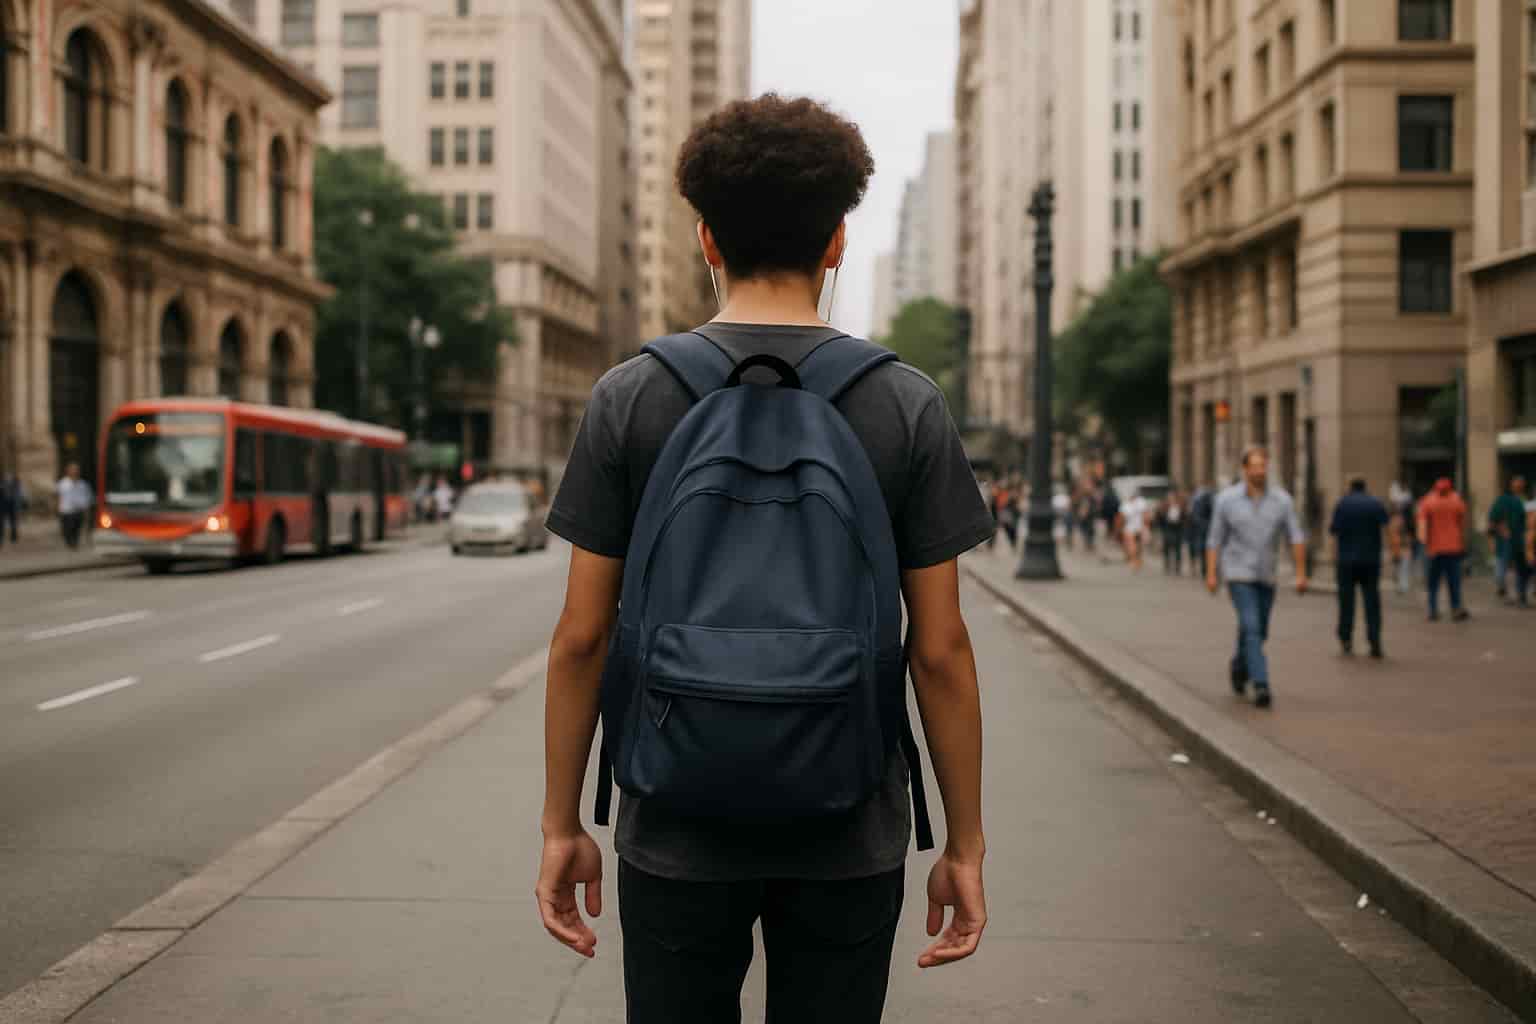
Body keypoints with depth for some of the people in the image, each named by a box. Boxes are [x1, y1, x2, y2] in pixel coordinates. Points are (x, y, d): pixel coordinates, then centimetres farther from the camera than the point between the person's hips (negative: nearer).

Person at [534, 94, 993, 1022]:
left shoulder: (630, 398, -4)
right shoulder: (907, 405, -5)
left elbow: (583, 635, -3)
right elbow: (941, 647, -5)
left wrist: (563, 824, 7)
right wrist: (965, 844, 4)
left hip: (677, 832, 0)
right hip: (849, 840, 0)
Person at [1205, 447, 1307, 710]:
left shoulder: (1281, 499, -3)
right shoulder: (1227, 499, -7)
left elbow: (1296, 537, -4)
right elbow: (1215, 539, -2)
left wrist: (1301, 573, -12)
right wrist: (1211, 574, -5)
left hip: (1266, 576, 3)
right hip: (1238, 574, -3)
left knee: (1259, 632, 15)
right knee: (1251, 627, -17)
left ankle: (1240, 666, 44)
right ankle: (1261, 686, -20)